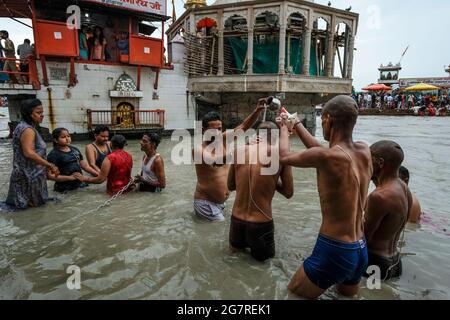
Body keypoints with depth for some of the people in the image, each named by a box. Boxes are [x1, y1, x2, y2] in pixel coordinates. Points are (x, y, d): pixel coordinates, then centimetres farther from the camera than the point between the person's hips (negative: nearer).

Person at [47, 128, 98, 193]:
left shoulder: (75, 150, 10)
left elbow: (84, 165, 15)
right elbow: (50, 175, -15)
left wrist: (98, 174, 7)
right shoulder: (54, 154, -9)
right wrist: (69, 177, -20)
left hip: (79, 185, 6)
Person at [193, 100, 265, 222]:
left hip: (221, 202, 7)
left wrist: (257, 111, -25)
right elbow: (216, 161, -39)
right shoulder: (198, 149, -21)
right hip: (205, 202, -7)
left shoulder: (223, 139, -2)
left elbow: (243, 126, -7)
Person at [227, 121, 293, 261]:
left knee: (235, 247, 35)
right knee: (265, 257, 27)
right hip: (261, 223, -3)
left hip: (237, 219, 3)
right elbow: (288, 193, -3)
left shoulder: (239, 150, -2)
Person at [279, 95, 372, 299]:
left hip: (334, 251, -7)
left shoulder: (326, 157, -24)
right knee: (348, 295, 34)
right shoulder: (364, 152, -3)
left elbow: (284, 157, -6)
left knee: (293, 292, 17)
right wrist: (297, 124, 21)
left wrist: (285, 127, 13)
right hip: (361, 251, 8)